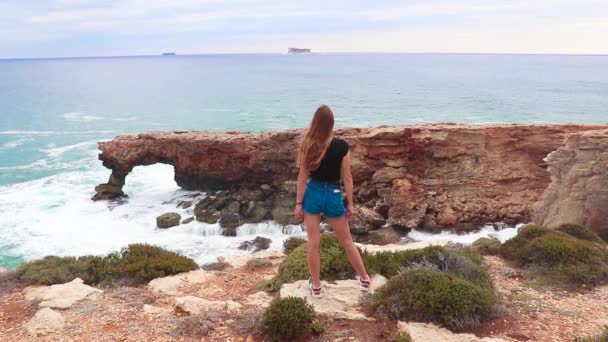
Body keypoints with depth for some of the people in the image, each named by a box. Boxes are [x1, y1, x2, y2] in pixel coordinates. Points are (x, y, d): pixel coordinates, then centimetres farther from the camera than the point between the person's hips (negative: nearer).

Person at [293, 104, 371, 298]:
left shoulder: (308, 146, -9)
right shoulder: (342, 146, -11)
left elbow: (303, 177, -6)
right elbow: (347, 177, -6)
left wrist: (298, 204, 1)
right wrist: (350, 204, 3)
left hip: (312, 194, 0)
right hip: (333, 196, 0)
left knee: (313, 243, 9)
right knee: (346, 242, 15)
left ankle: (316, 286, 20)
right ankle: (364, 279, 29)